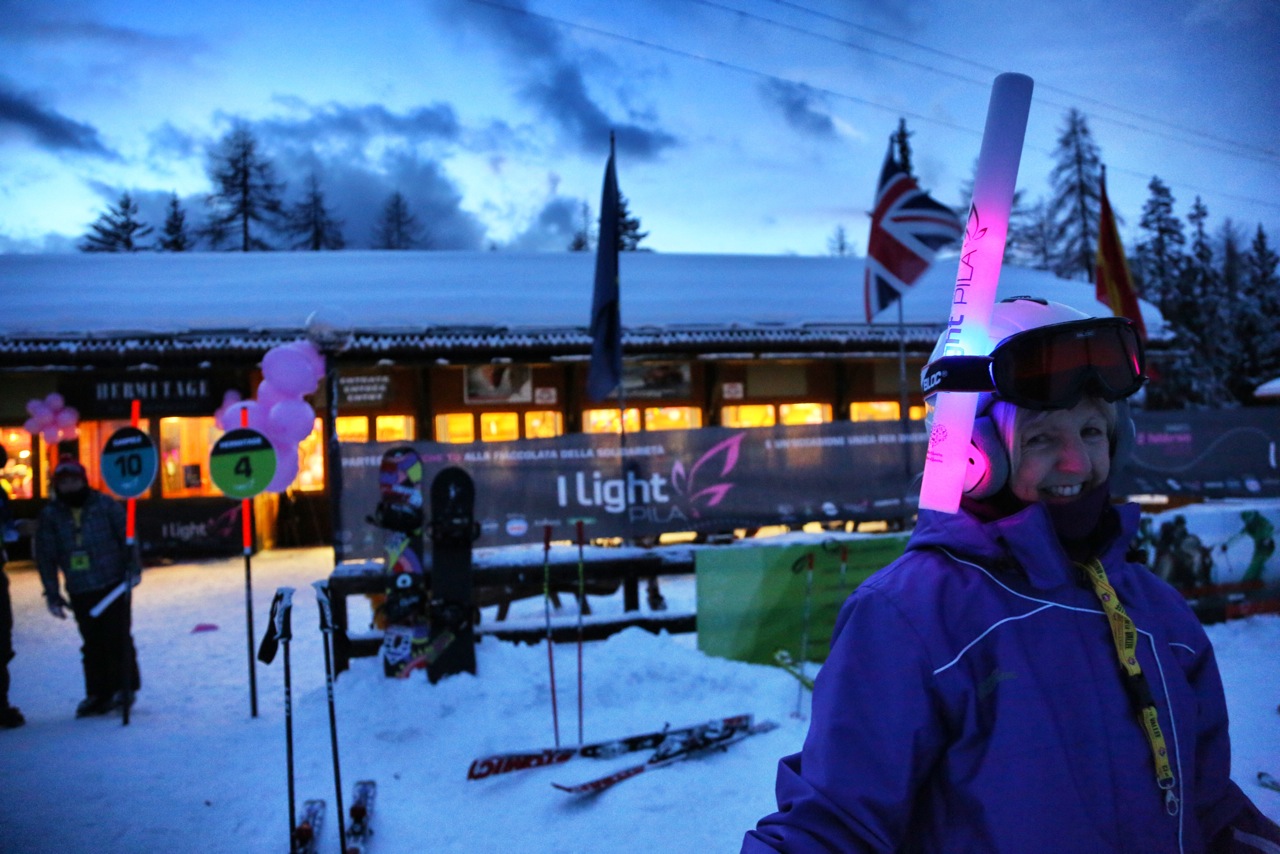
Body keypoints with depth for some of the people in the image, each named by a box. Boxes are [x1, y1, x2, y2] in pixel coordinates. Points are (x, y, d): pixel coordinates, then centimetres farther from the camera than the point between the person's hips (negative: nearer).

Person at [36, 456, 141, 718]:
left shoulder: (105, 505, -3)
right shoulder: (50, 515, 2)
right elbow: (46, 556, 4)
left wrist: (132, 568, -7)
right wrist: (52, 594, 2)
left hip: (114, 584, -2)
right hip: (80, 591, 2)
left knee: (117, 637, -2)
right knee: (92, 643, 6)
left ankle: (123, 687, 12)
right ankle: (97, 694, 16)